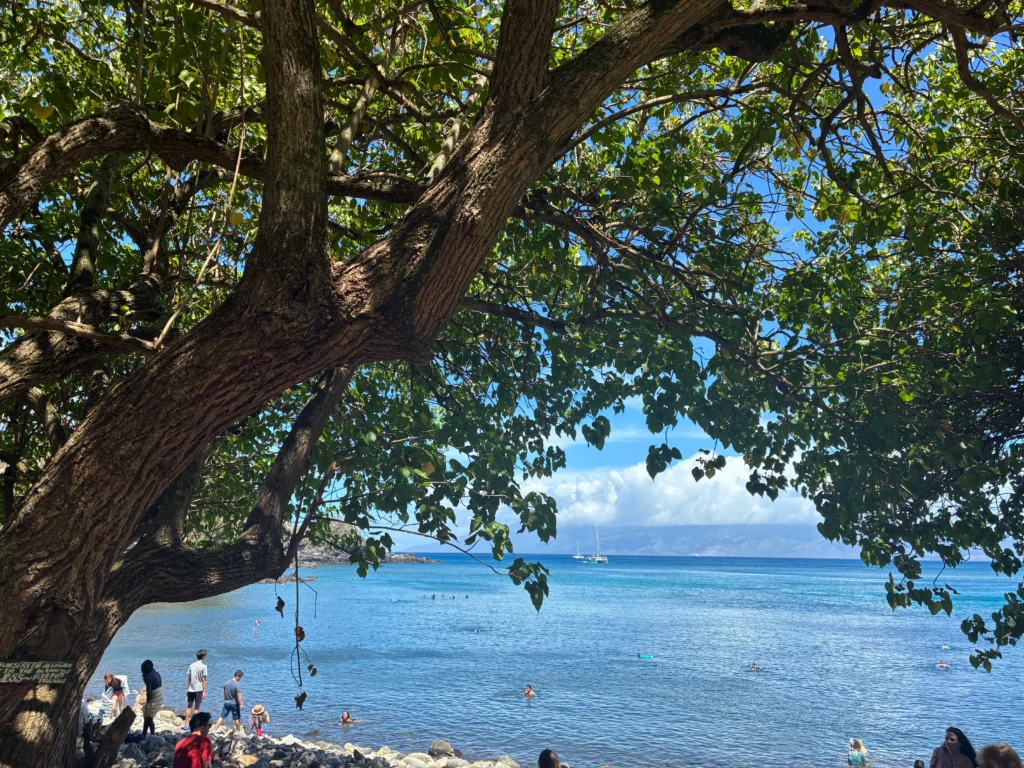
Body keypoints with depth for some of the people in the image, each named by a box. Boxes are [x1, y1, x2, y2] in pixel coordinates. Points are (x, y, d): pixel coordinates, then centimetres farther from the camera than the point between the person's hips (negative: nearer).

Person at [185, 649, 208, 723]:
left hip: (190, 689, 5)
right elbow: (203, 680, -9)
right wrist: (204, 691, -4)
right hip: (198, 689, -5)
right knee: (197, 708, 4)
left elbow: (188, 679, 8)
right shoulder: (203, 666, -9)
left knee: (189, 706, 13)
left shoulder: (191, 665, 5)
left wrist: (187, 689, 16)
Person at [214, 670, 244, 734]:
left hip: (226, 703, 5)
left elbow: (224, 693, 11)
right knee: (237, 718, 9)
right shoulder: (237, 685, -19)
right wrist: (241, 704, -17)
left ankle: (214, 730, 2)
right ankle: (239, 731, 20)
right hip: (234, 704, -5)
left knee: (221, 717, 7)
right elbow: (239, 695, -21)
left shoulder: (226, 683, 2)